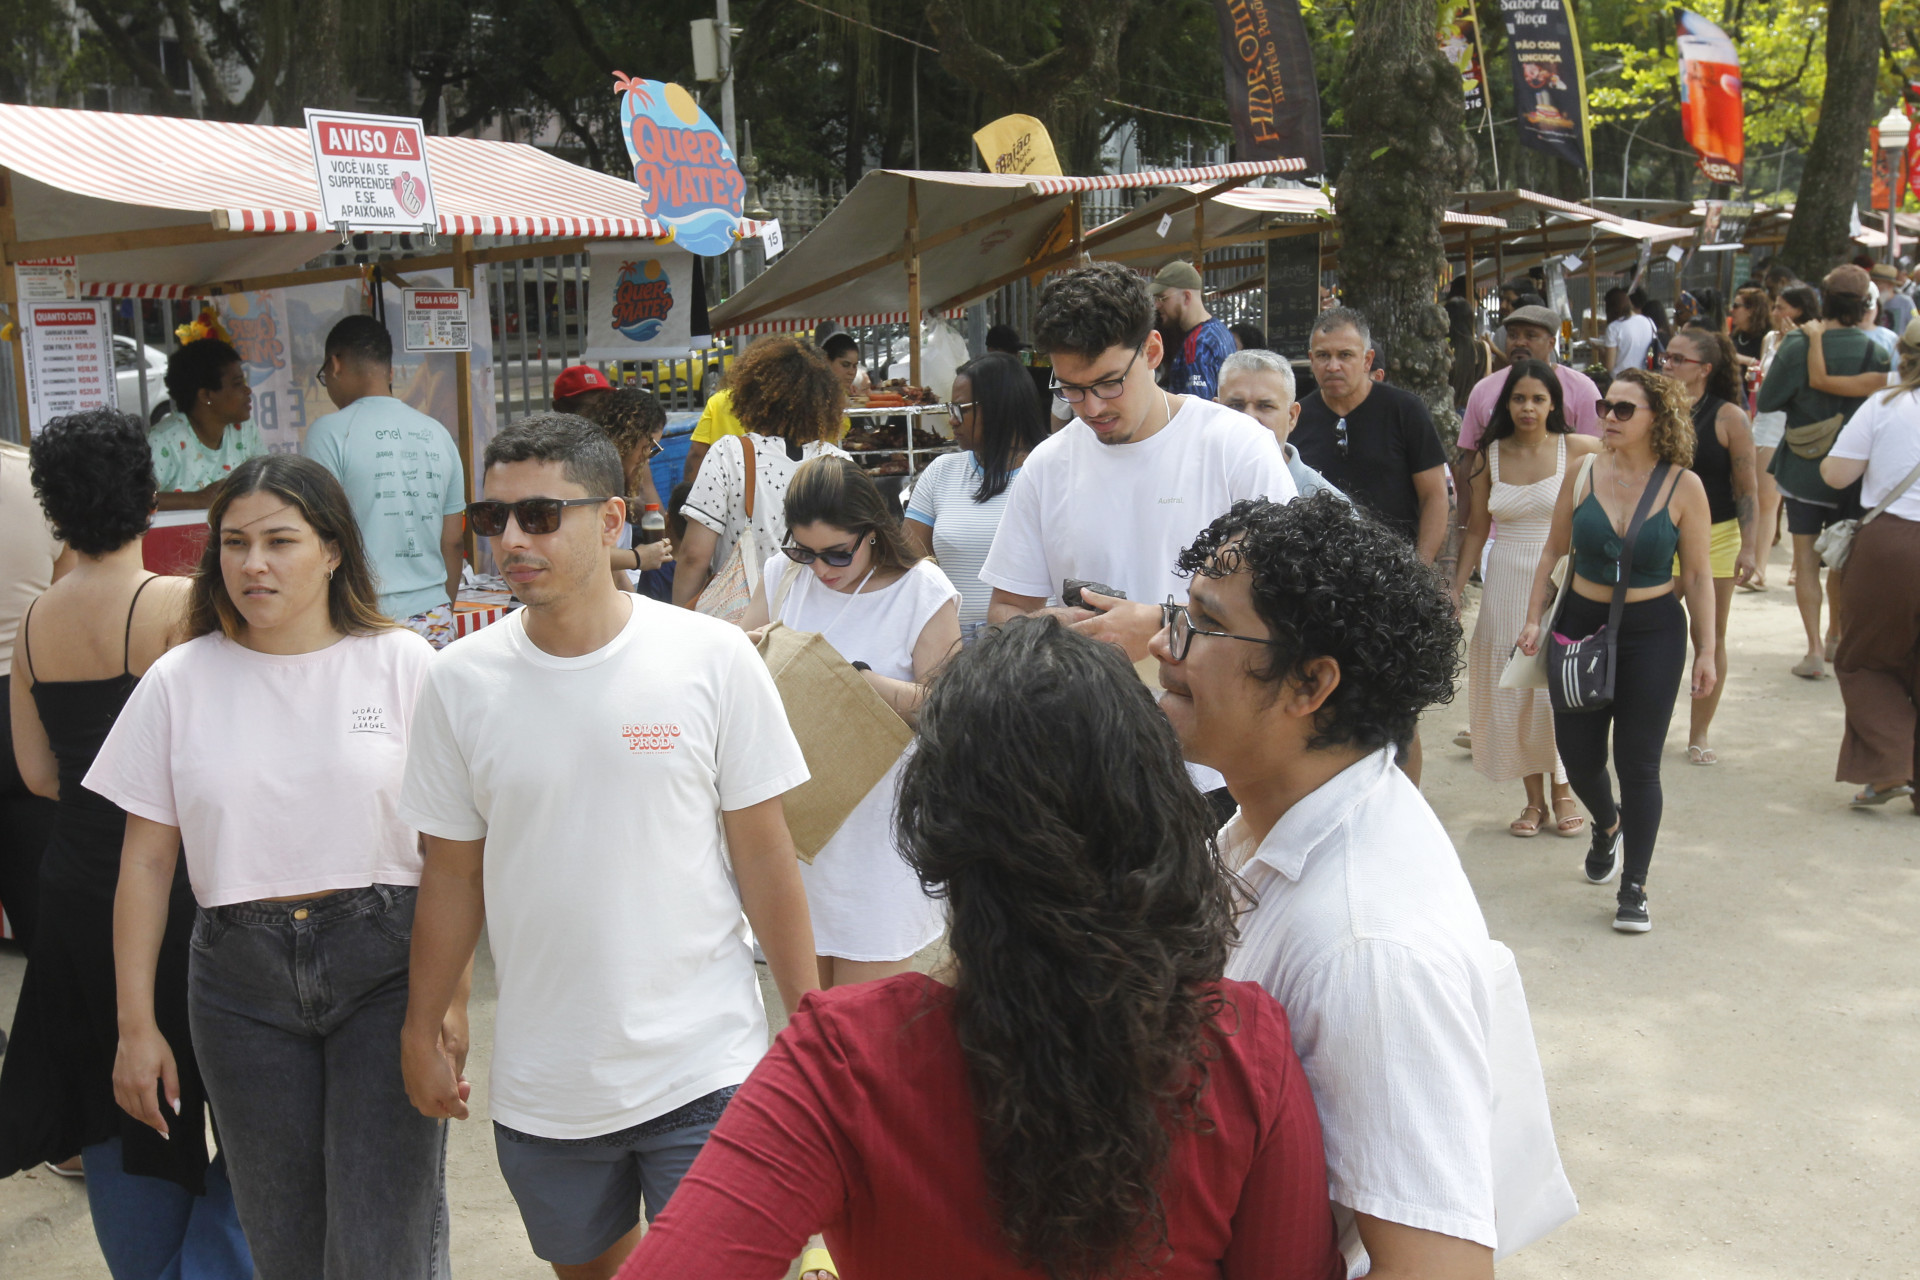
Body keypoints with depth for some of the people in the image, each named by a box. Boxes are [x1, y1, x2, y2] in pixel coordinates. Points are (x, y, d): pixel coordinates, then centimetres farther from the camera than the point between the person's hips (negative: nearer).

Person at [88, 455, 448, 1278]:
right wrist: (136, 1024, 5)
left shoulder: (401, 665, -2)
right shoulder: (179, 681, 3)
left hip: (383, 962, -2)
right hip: (241, 975, 2)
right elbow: (147, 862, 6)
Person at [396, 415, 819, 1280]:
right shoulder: (460, 682, -3)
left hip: (702, 1073, -3)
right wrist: (422, 1033, 9)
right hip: (540, 1089, 3)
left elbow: (764, 856, -4)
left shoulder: (713, 658, -10)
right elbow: (453, 876, 6)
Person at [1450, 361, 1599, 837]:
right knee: (1514, 688, 4)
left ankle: (1562, 793, 17)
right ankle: (1534, 799, 17)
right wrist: (1456, 585, 4)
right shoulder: (1489, 456, 4)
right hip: (1506, 584, 2)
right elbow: (1477, 530, 8)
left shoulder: (1577, 451, -3)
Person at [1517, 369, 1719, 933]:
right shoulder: (1584, 475, -2)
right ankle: (1607, 824, 44)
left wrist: (1705, 651, -4)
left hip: (1652, 632, -2)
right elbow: (1555, 552, 7)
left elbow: (1698, 575, -2)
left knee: (1638, 763, 0)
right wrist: (1535, 618, 1)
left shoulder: (1683, 486, -7)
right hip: (1582, 624, 3)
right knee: (1577, 755, 9)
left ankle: (1633, 887, 14)